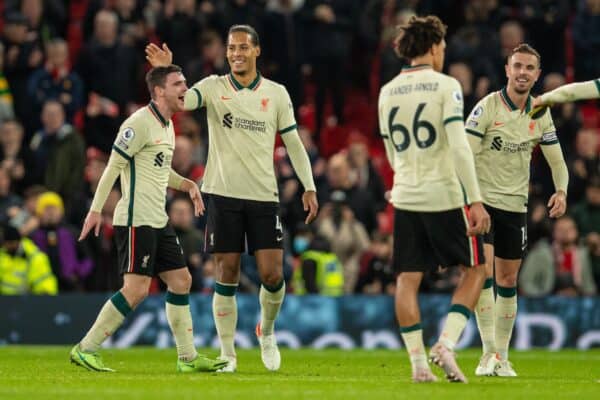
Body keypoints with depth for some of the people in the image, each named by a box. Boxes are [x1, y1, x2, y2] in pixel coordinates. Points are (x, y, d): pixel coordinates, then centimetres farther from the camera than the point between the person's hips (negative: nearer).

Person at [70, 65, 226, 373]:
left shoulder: (167, 125, 16)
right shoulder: (140, 123, -13)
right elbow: (113, 167, -14)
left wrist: (187, 185, 11)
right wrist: (96, 210, -17)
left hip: (158, 221, 10)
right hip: (135, 219, -10)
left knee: (181, 280, 8)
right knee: (137, 289, -13)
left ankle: (187, 358, 13)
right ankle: (85, 349, -6)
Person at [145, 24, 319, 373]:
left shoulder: (277, 93, 4)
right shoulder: (214, 87, 1)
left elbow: (294, 143, 9)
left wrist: (309, 188, 4)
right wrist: (165, 71, -34)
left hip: (264, 196, 1)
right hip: (223, 195, -1)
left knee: (272, 275, -5)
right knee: (227, 274, 0)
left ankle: (267, 330, 23)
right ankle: (227, 353, 8)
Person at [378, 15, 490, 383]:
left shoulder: (388, 93, 9)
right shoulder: (446, 86, -7)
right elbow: (459, 147, -16)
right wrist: (476, 200, -18)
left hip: (405, 197, 4)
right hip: (446, 196, -4)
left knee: (408, 280, 6)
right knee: (475, 269, 11)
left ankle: (418, 363, 0)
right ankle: (446, 345, -4)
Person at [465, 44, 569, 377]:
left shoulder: (541, 114, 4)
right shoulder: (487, 108, -11)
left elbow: (556, 161, 11)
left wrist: (561, 191, -8)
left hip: (515, 205, 5)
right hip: (482, 201, -5)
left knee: (508, 281, 8)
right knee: (484, 273, -17)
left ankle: (502, 357, 16)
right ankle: (489, 352, -17)